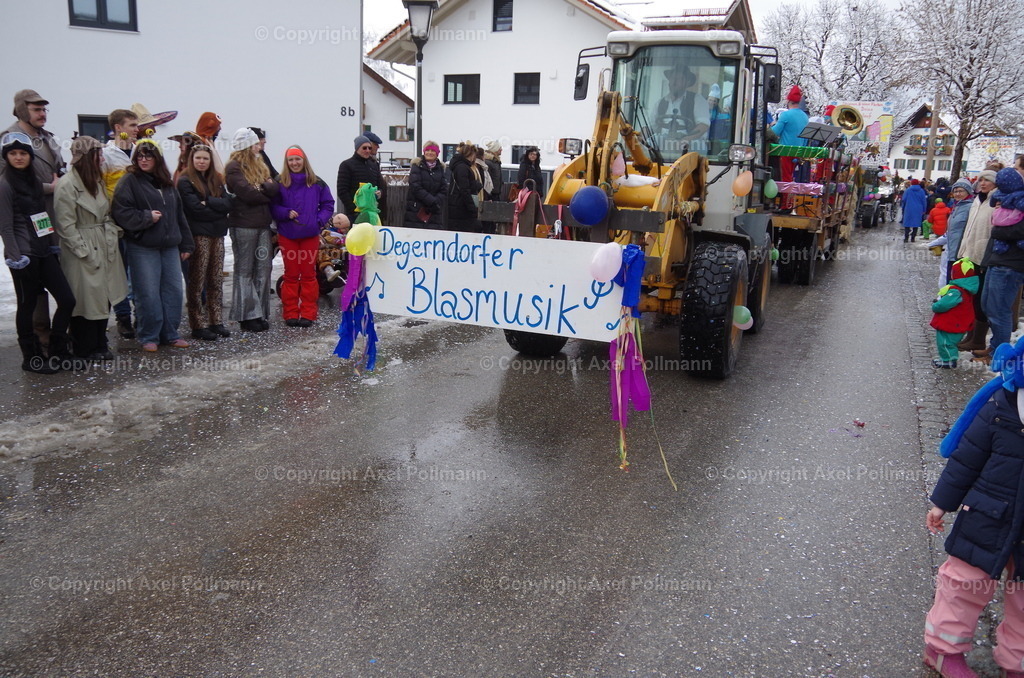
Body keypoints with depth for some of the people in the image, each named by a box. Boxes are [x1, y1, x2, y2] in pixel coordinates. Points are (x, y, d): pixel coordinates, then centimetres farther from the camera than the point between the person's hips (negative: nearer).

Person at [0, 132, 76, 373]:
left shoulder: (35, 180, 13)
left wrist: (54, 244, 11)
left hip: (44, 251, 7)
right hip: (24, 255, -7)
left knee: (67, 300, 3)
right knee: (27, 306, 2)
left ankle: (57, 353, 17)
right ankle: (32, 359, 15)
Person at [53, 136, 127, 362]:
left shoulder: (96, 180, 12)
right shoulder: (67, 185, -14)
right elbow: (66, 226, -15)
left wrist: (113, 234, 1)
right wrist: (85, 253, -16)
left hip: (104, 248, 8)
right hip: (83, 253, -8)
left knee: (104, 297, 11)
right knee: (86, 299, 1)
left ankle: (100, 345, 24)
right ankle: (86, 349, 14)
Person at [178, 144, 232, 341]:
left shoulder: (216, 180, 17)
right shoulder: (185, 181, -2)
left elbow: (228, 204, 1)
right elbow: (196, 209, -13)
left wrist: (208, 202, -12)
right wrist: (218, 210, -6)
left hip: (217, 235, 6)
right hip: (198, 235, -6)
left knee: (216, 280, 9)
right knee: (197, 282, -3)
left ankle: (216, 321, 16)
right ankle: (198, 325, 0)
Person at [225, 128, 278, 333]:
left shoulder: (259, 165, 18)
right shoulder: (234, 167, -6)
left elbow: (275, 188, 6)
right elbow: (247, 193, -17)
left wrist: (262, 187, -13)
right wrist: (266, 194, -1)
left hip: (262, 224, 7)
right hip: (244, 225, -7)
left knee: (263, 268, 6)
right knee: (245, 271, 0)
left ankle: (261, 314, 12)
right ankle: (248, 316, 4)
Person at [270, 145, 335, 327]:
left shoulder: (317, 183, 4)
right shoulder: (280, 183, 1)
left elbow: (328, 205, 7)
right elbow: (273, 207, 1)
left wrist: (320, 221, -8)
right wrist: (287, 213, -16)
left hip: (310, 235, 1)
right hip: (287, 235, 0)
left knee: (308, 274, 4)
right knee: (291, 275, 5)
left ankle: (308, 314, 11)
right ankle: (291, 314, 11)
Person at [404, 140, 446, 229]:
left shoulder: (440, 168, 13)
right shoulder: (417, 166, 1)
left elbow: (444, 190, 6)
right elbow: (415, 187, -10)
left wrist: (436, 201, -12)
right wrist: (431, 201, -16)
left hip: (435, 213, 3)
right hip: (416, 211, -3)